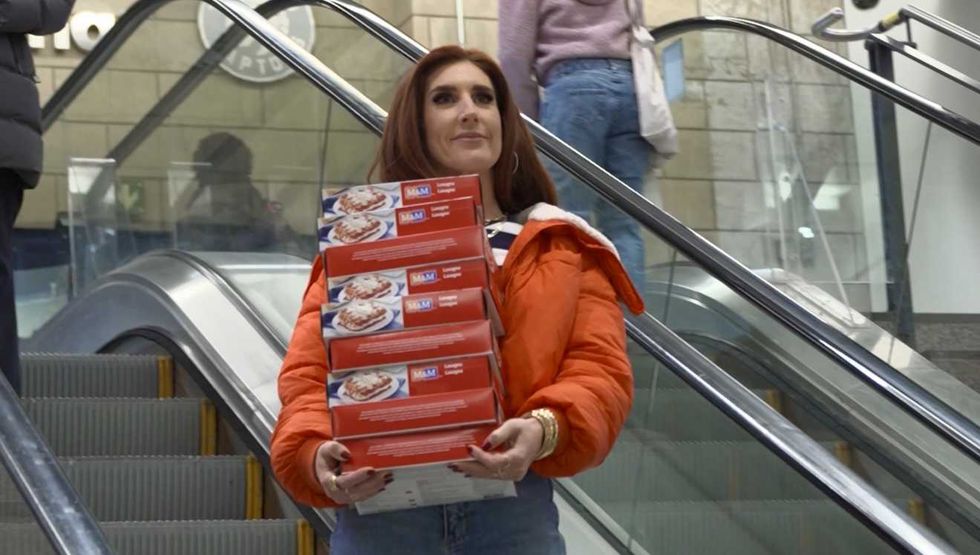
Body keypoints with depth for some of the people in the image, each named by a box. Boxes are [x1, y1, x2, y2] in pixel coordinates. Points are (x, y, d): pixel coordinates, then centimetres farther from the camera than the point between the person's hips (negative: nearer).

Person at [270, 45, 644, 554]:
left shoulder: (565, 250, 16)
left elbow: (599, 369, 4)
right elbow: (310, 372, 6)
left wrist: (545, 430, -18)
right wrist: (316, 453, -16)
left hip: (514, 509, 1)